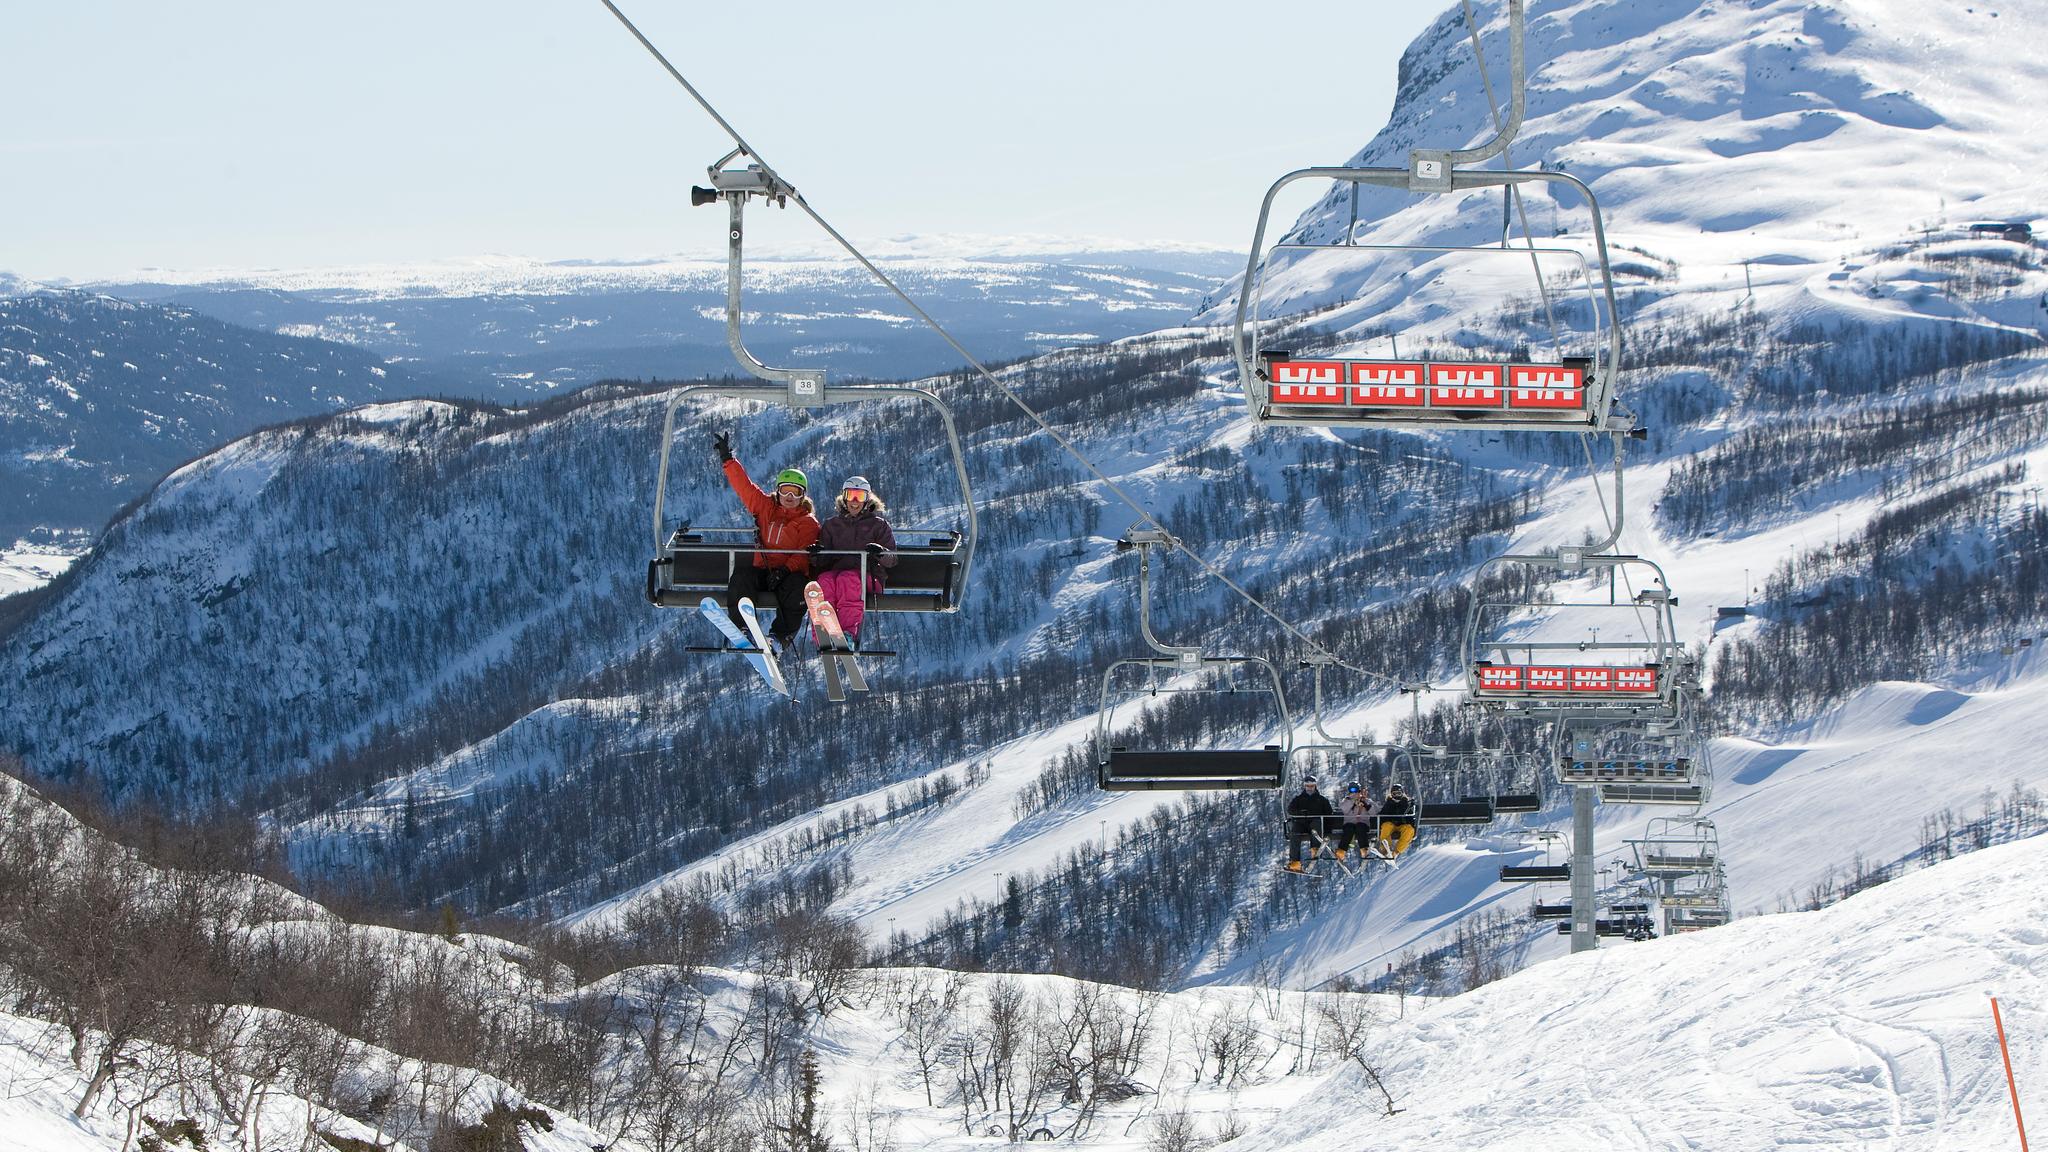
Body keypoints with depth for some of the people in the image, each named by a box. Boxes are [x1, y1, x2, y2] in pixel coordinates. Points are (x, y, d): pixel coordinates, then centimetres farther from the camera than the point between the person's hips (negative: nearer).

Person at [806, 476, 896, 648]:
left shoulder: (878, 525, 19)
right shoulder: (831, 526, 26)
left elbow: (892, 560, 9)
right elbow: (822, 561, 20)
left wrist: (880, 553, -15)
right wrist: (817, 555, -5)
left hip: (867, 575, -2)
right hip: (835, 570, 2)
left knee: (847, 580, -38)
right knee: (825, 581, -35)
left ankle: (850, 632, -56)